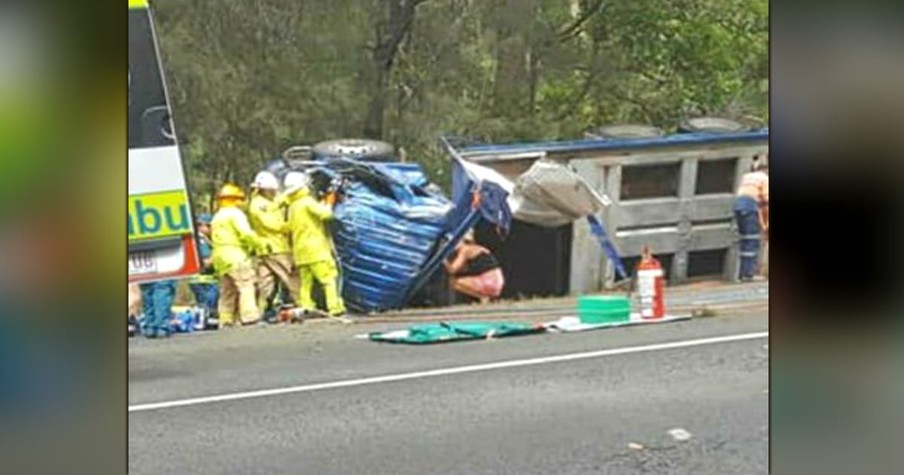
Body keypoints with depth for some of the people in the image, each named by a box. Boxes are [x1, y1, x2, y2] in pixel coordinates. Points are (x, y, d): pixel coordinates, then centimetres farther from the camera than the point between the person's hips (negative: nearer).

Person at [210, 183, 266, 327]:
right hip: (236, 256, -9)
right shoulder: (235, 213, -4)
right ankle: (249, 316, -24)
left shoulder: (216, 218, 24)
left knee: (227, 290, 11)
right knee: (245, 285, -14)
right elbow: (246, 233, -15)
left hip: (220, 259, 9)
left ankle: (226, 321, 9)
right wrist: (258, 244, -6)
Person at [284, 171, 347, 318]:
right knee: (330, 278, -8)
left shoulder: (292, 207, 16)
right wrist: (328, 203, 3)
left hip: (300, 251, 8)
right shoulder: (307, 202, -9)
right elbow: (325, 214, -19)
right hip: (315, 248, -8)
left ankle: (306, 309, 2)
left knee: (306, 282, 7)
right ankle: (335, 307, -15)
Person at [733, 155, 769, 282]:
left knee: (745, 240, 13)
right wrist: (767, 223, 7)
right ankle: (749, 273, -10)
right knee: (753, 240, -5)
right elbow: (766, 201, 0)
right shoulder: (764, 178, 7)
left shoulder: (747, 177, 26)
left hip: (738, 204, 7)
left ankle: (743, 272, 12)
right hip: (750, 205, -7)